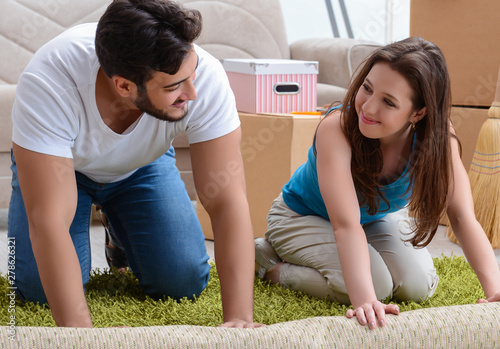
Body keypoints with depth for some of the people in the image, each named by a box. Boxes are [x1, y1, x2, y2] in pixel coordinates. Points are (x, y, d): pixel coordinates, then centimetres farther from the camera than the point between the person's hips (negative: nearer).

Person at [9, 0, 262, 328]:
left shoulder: (205, 76, -37)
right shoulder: (46, 86, -42)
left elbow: (229, 203, -37)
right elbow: (48, 222, -44)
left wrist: (240, 318, -45)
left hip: (143, 165, 2)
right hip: (61, 164, -1)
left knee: (184, 282, -11)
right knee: (40, 288, -15)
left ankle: (122, 231, 22)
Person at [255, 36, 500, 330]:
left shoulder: (437, 138, -26)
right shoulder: (337, 127, -38)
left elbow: (463, 218, -29)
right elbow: (346, 225, -45)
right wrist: (365, 300, -57)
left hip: (377, 218, 6)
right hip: (301, 217, -5)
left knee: (418, 286, -14)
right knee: (376, 284, -26)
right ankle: (270, 264, -3)